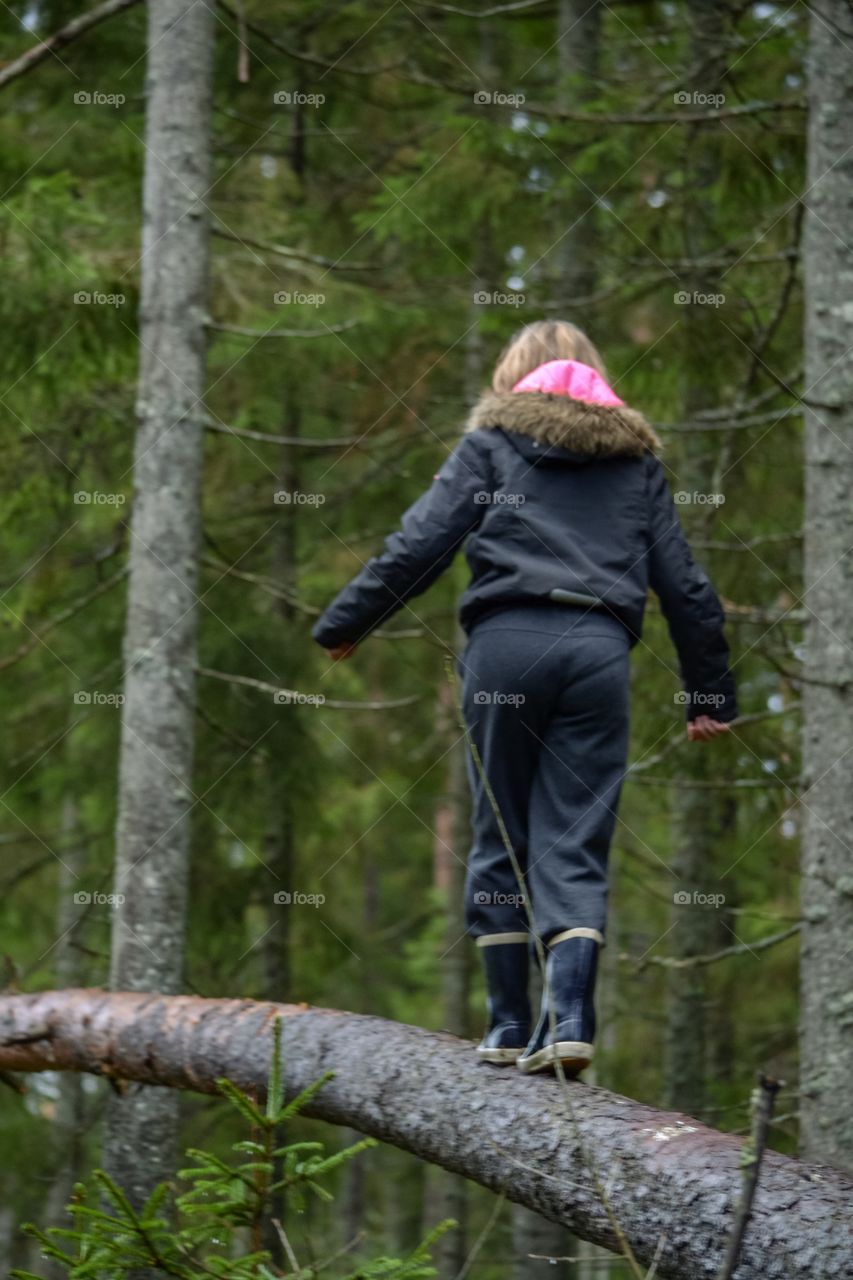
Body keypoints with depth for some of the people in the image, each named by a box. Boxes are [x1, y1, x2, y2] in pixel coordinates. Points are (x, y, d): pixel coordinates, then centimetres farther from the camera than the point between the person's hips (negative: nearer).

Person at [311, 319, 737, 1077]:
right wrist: (712, 693, 24)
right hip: (600, 647, 2)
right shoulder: (636, 459, 20)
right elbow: (683, 584, 19)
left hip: (509, 639, -2)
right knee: (576, 849, 0)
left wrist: (344, 625, 12)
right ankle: (570, 1019, -16)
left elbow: (421, 543, 4)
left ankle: (511, 1025, 8)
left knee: (502, 840, 7)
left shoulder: (495, 439, 12)